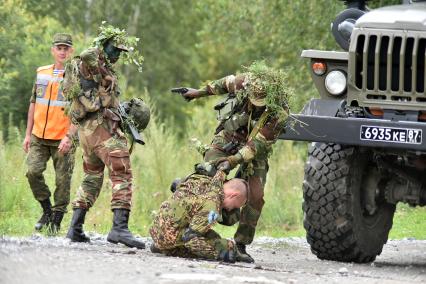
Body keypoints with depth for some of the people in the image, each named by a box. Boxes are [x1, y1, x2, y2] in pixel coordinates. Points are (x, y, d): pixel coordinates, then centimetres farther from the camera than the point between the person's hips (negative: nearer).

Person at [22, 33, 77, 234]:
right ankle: (47, 210, 10)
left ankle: (56, 222, 8)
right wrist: (28, 134, 13)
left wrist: (69, 137, -20)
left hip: (63, 140, -4)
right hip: (39, 137, 4)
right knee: (33, 172, -10)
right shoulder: (41, 73, 11)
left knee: (62, 181, -2)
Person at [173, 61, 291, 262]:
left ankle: (240, 245, -3)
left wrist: (232, 161, -43)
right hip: (228, 138, 2)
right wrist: (199, 92, 11)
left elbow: (257, 145, -32)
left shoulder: (278, 113, -30)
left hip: (253, 150, -2)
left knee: (255, 196, -13)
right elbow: (227, 83, 2)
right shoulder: (245, 82, -23)